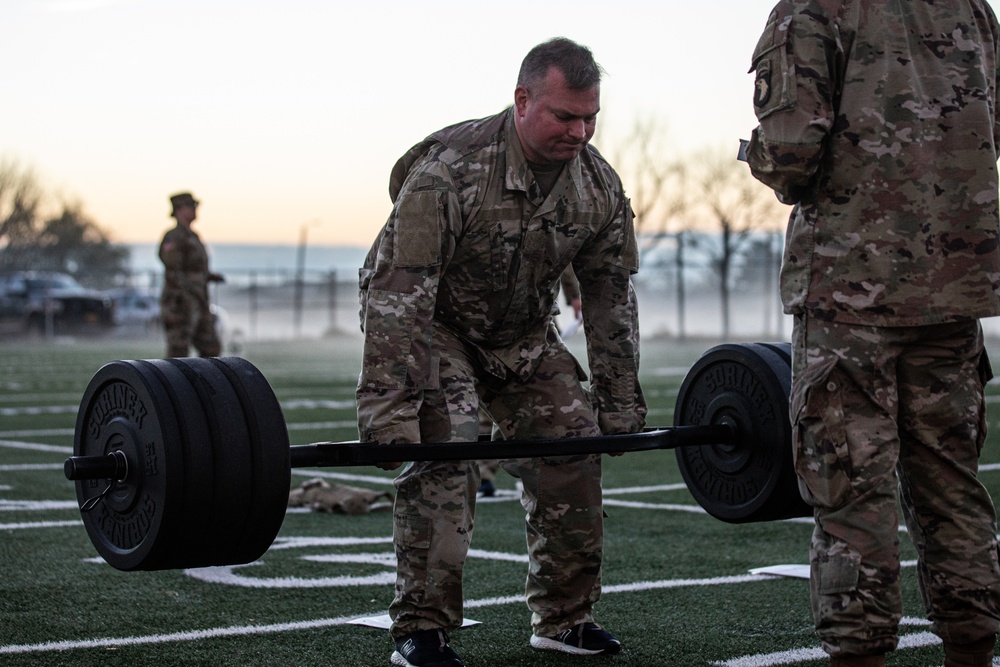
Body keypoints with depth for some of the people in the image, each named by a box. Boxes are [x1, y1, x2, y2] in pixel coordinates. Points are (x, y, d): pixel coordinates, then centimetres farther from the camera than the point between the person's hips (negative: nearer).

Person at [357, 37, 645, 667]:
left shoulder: (600, 185, -13)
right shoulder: (449, 169, -32)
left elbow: (612, 299, -3)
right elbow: (401, 291, -34)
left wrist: (621, 405, -3)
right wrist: (389, 410, -38)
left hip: (522, 331, 6)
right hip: (432, 323, -6)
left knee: (573, 442, -3)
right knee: (444, 450, -22)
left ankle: (564, 616, 8)